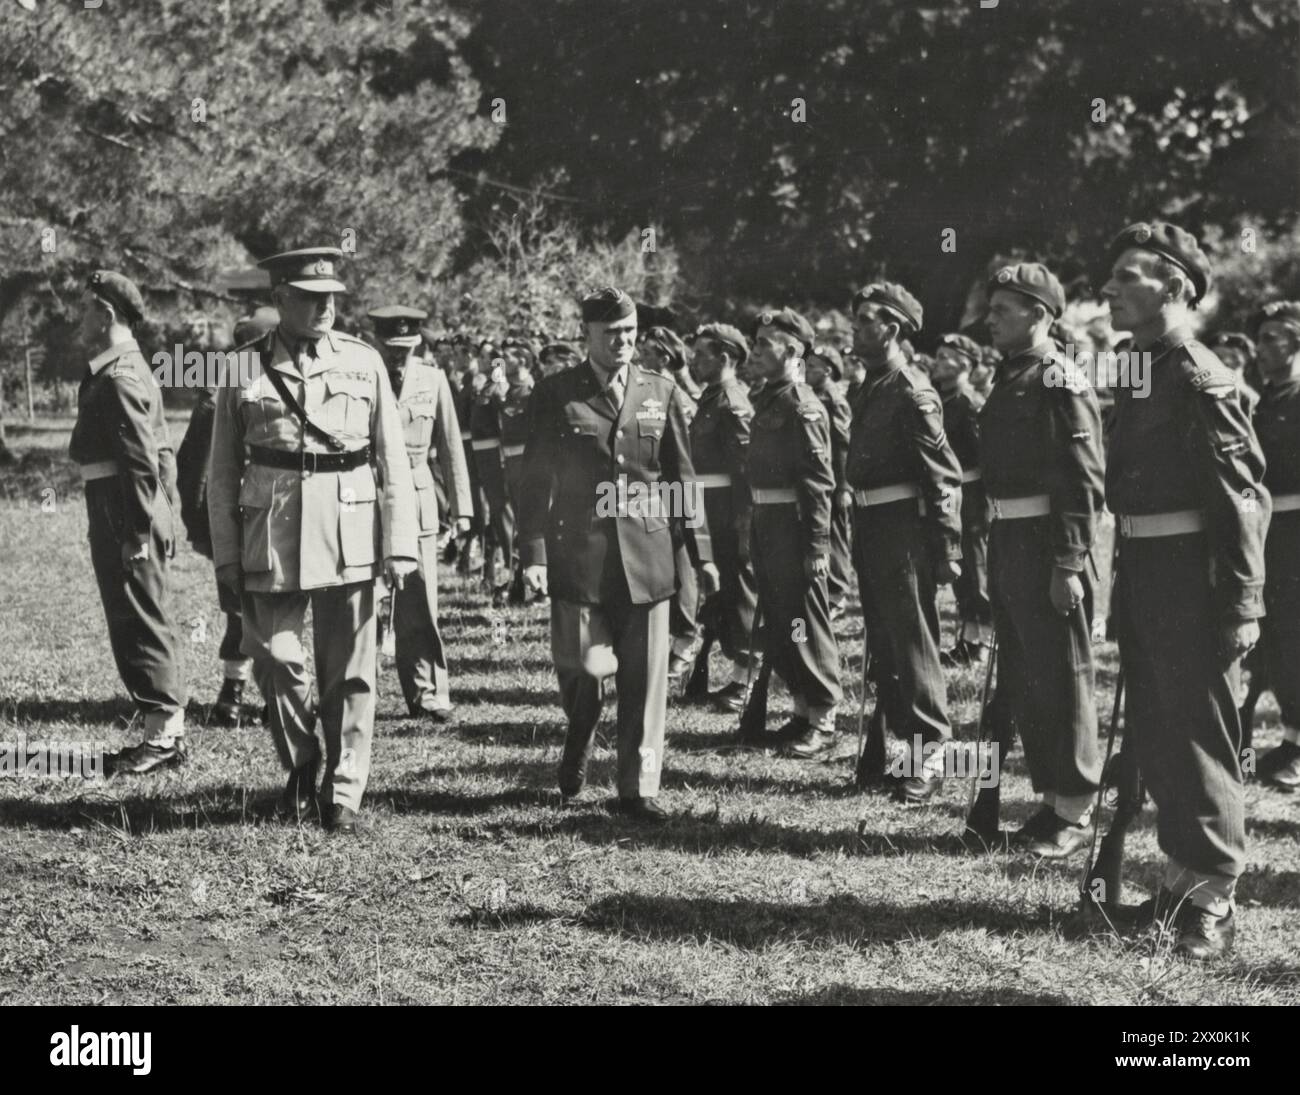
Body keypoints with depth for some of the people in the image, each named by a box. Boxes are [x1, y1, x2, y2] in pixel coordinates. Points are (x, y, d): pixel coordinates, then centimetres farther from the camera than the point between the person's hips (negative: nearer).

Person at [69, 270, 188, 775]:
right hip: (114, 513, 10)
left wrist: (137, 534, -21)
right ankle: (163, 730, 20)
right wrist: (162, 516, 20)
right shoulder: (129, 369, 14)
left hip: (123, 514, -10)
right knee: (134, 620, 14)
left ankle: (165, 732, 0)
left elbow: (143, 461, -22)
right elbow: (160, 453, 18)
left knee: (141, 621, -5)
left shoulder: (120, 378, -17)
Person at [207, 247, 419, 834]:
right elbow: (222, 472, 6)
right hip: (272, 538, 0)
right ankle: (300, 766, 23)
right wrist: (226, 555, 2)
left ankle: (343, 794, 13)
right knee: (275, 658, -2)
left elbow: (393, 461, 4)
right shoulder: (245, 370, 3)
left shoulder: (364, 363, 4)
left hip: (349, 538, 0)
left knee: (349, 672, 3)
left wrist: (401, 544, -2)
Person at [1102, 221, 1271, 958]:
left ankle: (1215, 896, 3)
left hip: (1189, 576, -9)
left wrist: (1242, 605, -20)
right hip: (1142, 575, 9)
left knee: (1199, 733, -3)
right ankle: (1185, 874, 25)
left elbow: (1244, 495, -17)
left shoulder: (1203, 382, -14)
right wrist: (1125, 582, 14)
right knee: (1154, 732, 14)